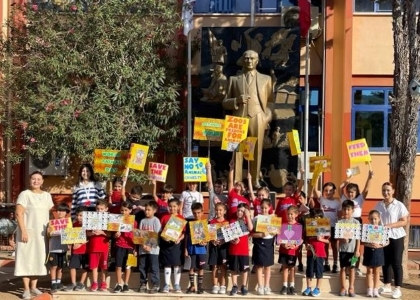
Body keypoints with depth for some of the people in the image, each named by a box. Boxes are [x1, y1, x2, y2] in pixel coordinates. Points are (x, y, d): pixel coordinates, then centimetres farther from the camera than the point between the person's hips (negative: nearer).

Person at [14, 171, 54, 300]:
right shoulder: (24, 194, -5)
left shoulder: (47, 195, 11)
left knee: (39, 259, 9)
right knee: (26, 258, -2)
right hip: (28, 232, -5)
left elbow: (51, 213, 15)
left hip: (42, 233, 5)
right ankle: (26, 289, 3)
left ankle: (33, 287, 19)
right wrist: (23, 231, -18)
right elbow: (19, 213, -11)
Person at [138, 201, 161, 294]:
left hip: (153, 248, -5)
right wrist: (143, 245, -10)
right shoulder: (142, 221, 9)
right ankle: (143, 284, 17)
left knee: (154, 267, -3)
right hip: (142, 248, 5)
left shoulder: (156, 221, -3)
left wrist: (149, 246, -14)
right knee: (142, 267, 8)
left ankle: (155, 285, 1)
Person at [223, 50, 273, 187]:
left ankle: (255, 181, 6)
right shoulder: (234, 79, 15)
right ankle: (236, 182, -3)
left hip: (257, 119, 0)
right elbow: (225, 102, 12)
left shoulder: (265, 79, 17)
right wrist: (237, 100, -8)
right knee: (237, 150, -4)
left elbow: (270, 101, 14)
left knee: (256, 151, -1)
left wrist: (268, 117, -2)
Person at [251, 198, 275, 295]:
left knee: (268, 266, 9)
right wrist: (261, 234, -20)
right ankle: (260, 286, 10)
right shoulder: (256, 219, -3)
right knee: (259, 266, 2)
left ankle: (267, 286, 17)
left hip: (269, 243, 2)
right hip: (259, 243, -2)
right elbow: (252, 233, -7)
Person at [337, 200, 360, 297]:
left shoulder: (356, 222, 0)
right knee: (343, 268, 6)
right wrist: (342, 239, -21)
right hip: (343, 248, 1)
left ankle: (351, 288, 14)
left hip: (352, 249, -1)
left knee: (351, 268, 6)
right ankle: (343, 288, 14)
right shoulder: (339, 222, 1)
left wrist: (357, 250, -5)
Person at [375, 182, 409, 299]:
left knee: (396, 263, 0)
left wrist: (390, 225, -20)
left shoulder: (399, 205, -7)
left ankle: (398, 288, 6)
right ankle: (387, 285, 23)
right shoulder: (378, 205, 6)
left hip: (396, 237, -4)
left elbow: (404, 221, -10)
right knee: (385, 261, 12)